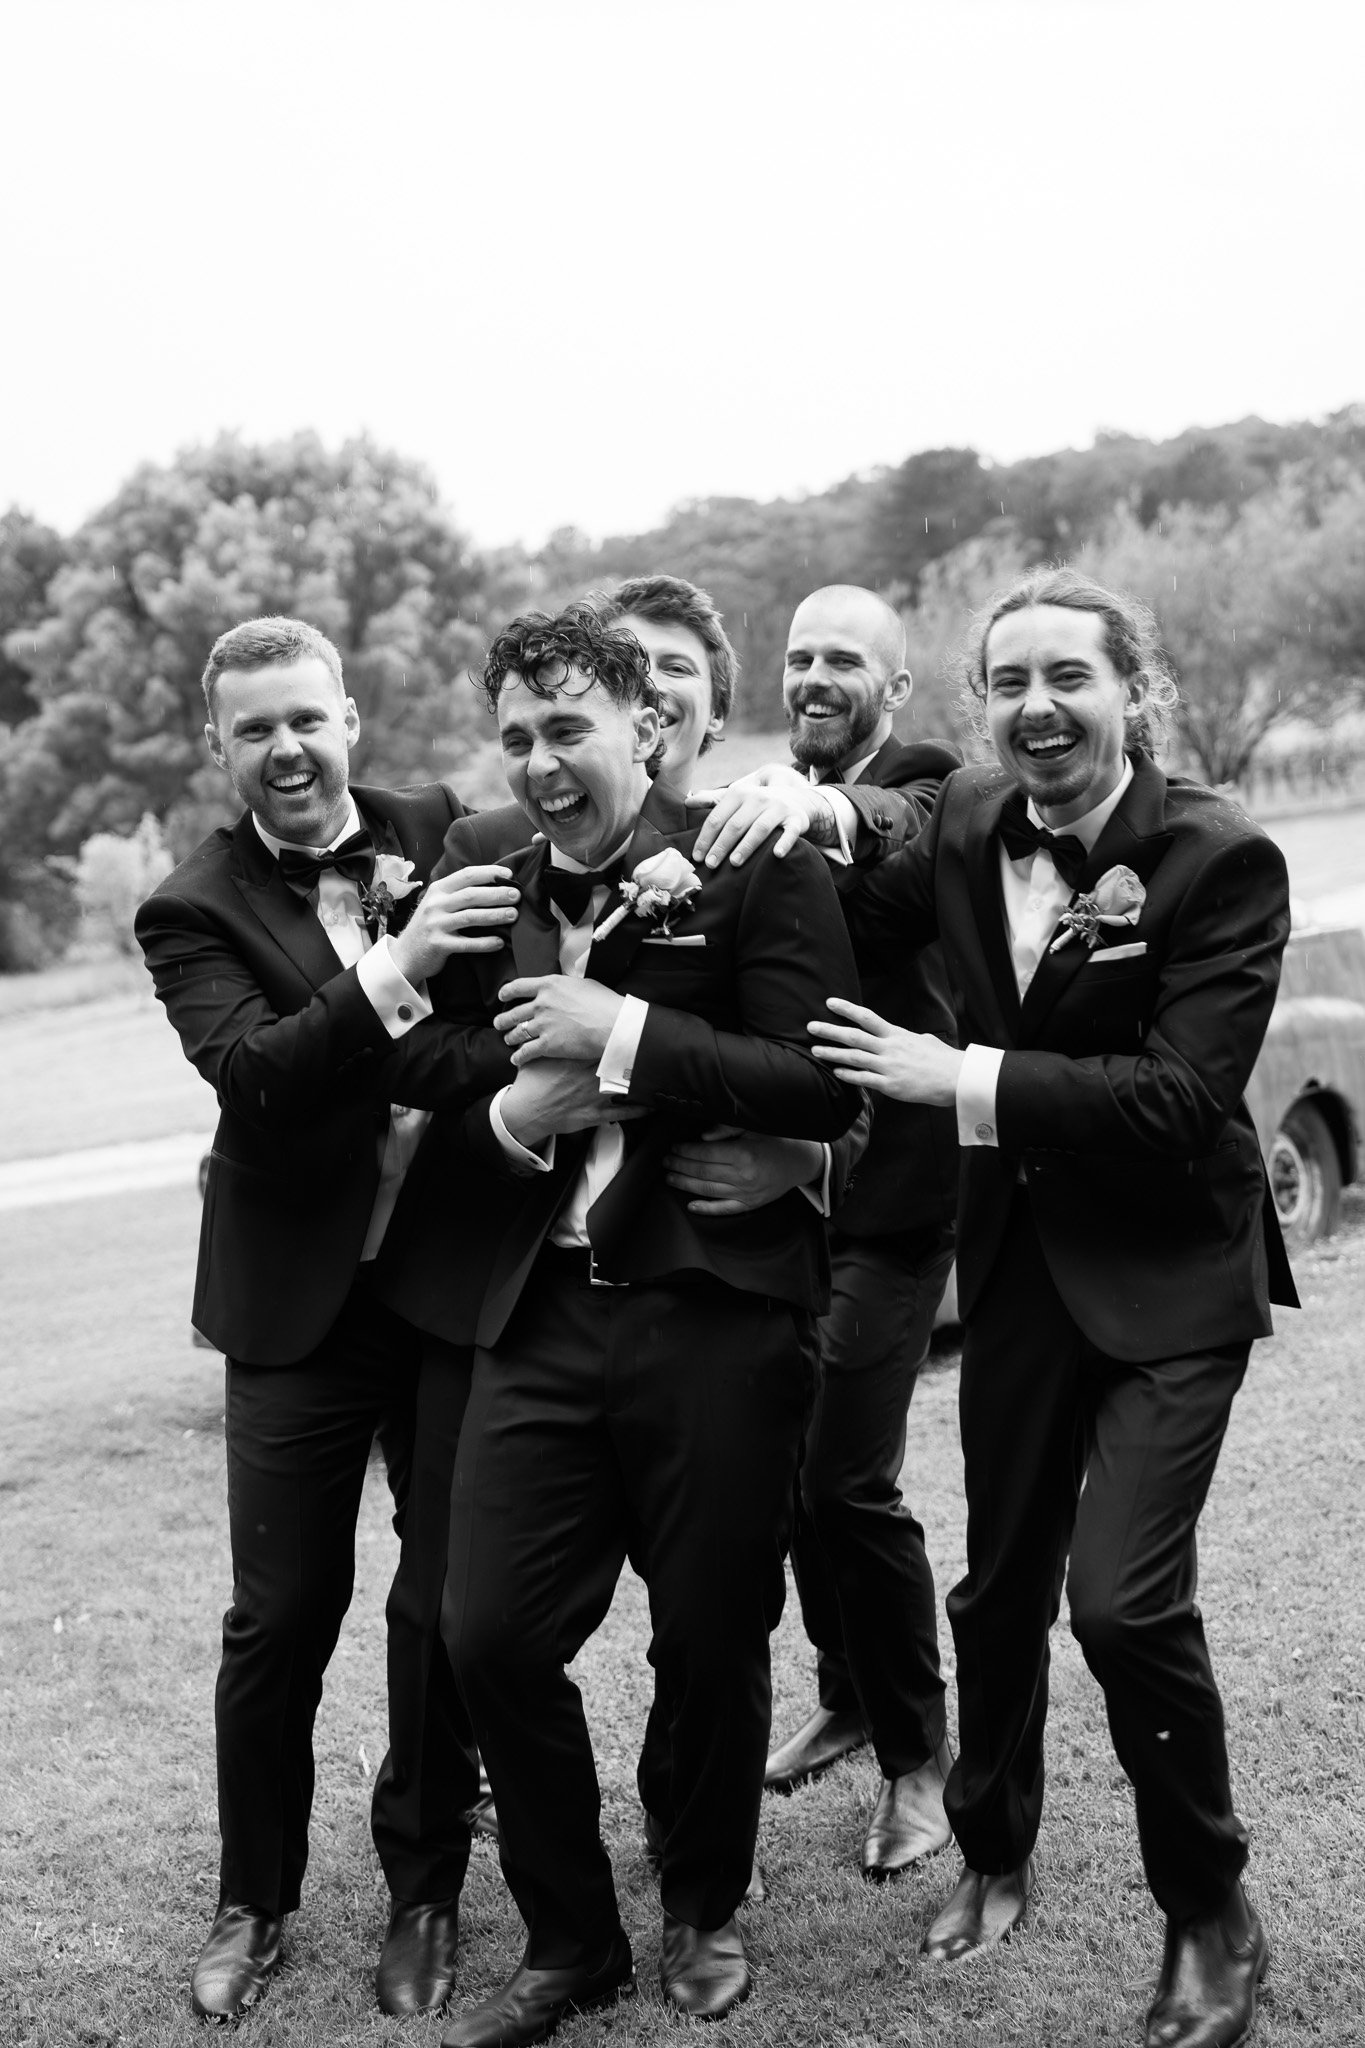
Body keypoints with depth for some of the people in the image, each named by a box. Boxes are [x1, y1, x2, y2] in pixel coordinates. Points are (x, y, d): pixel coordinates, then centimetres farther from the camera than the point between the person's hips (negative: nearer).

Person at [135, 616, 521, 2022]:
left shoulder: (448, 835, 2)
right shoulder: (194, 915, -5)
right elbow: (253, 1075, -21)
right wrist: (394, 973, -33)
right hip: (303, 1305, -1)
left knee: (451, 1605, 9)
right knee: (280, 1617, 7)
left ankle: (424, 1890, 29)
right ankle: (253, 1899, 29)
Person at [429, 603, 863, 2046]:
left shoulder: (758, 872, -5)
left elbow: (828, 1087, -16)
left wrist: (625, 1035, -19)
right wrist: (517, 1115, -6)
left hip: (718, 1315, -4)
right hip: (541, 1315, 4)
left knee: (711, 1643, 8)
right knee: (489, 1635, 2)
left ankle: (705, 1913, 37)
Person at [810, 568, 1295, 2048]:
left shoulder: (1223, 859, -16)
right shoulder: (967, 828, -1)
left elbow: (1182, 1095, -24)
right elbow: (848, 936, 13)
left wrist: (959, 1078, -24)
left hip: (1167, 1273, -5)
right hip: (1019, 1259, 5)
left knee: (1125, 1597, -12)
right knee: (999, 1582, 16)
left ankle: (1211, 1921, 12)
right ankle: (993, 1855, 39)